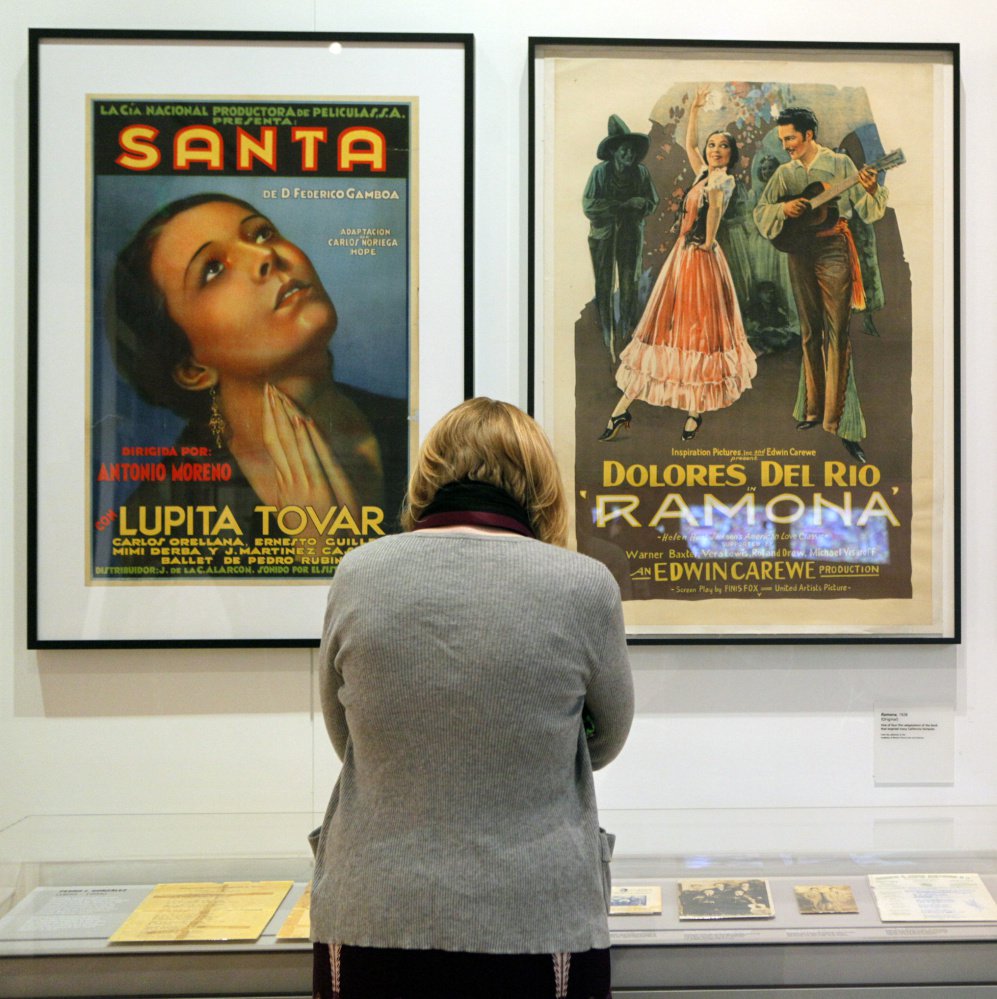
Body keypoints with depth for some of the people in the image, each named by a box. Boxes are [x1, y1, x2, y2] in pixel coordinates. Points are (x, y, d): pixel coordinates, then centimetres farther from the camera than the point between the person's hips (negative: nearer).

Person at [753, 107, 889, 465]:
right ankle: (814, 409, 19)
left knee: (837, 333, -8)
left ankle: (839, 420, -9)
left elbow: (866, 209, -4)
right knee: (810, 333, 10)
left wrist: (871, 189, -26)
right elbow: (760, 211, 9)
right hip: (799, 253, 4)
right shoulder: (785, 173, 10)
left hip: (833, 251, -4)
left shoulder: (839, 163, -1)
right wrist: (783, 208, -11)